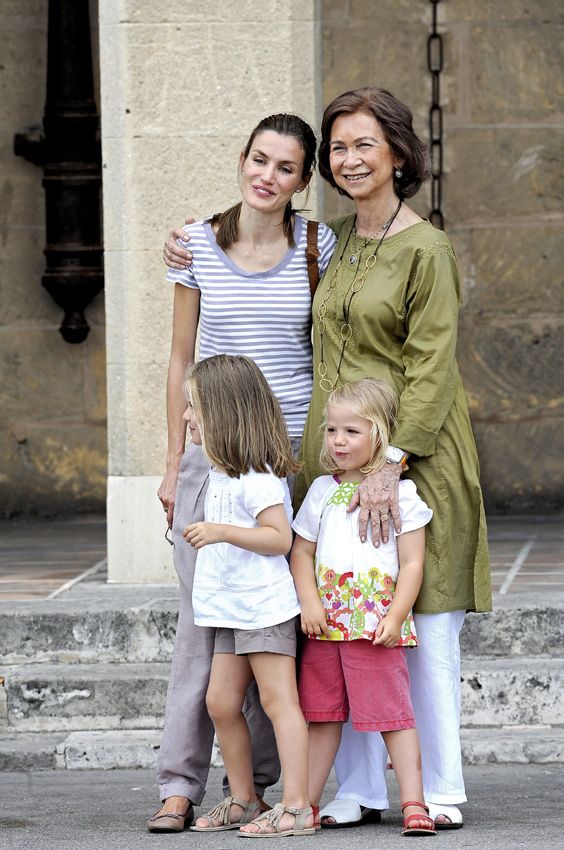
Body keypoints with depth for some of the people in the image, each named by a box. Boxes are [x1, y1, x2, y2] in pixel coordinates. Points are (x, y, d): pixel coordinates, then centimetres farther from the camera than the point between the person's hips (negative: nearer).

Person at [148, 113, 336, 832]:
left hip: (296, 450, 0)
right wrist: (173, 462, 6)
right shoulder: (198, 244, 4)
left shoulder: (317, 247, 2)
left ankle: (264, 780, 9)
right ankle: (181, 784, 2)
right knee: (201, 614, -3)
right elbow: (181, 360, 9)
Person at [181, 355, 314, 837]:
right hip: (232, 609, 10)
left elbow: (280, 538, -21)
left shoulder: (256, 476, -15)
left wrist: (222, 532, -28)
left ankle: (297, 807, -11)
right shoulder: (221, 472, 16)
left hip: (266, 606, -10)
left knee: (277, 699, -10)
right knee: (221, 702, 9)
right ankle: (243, 800, 18)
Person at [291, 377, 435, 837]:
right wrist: (310, 603, -3)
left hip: (376, 625, -5)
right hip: (325, 624, 5)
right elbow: (301, 552, 12)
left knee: (394, 713, -5)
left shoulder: (400, 492, -2)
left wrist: (394, 618, -12)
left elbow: (412, 563, -4)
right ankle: (305, 803, 15)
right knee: (321, 713, 9)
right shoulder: (322, 490, 11)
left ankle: (414, 803, -3)